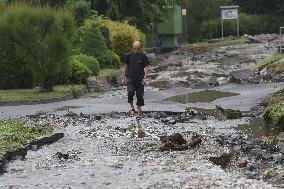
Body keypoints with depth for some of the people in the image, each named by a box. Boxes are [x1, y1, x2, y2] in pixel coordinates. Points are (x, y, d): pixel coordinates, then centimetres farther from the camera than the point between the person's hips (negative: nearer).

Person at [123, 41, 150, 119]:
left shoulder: (143, 56, -3)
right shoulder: (129, 55, 1)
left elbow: (146, 67, -1)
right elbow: (126, 66, 11)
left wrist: (144, 78, -12)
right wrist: (125, 78, 12)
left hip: (140, 79, 0)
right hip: (130, 78, 0)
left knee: (140, 95, 3)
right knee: (130, 92, -20)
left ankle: (139, 111, 16)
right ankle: (131, 106, 3)